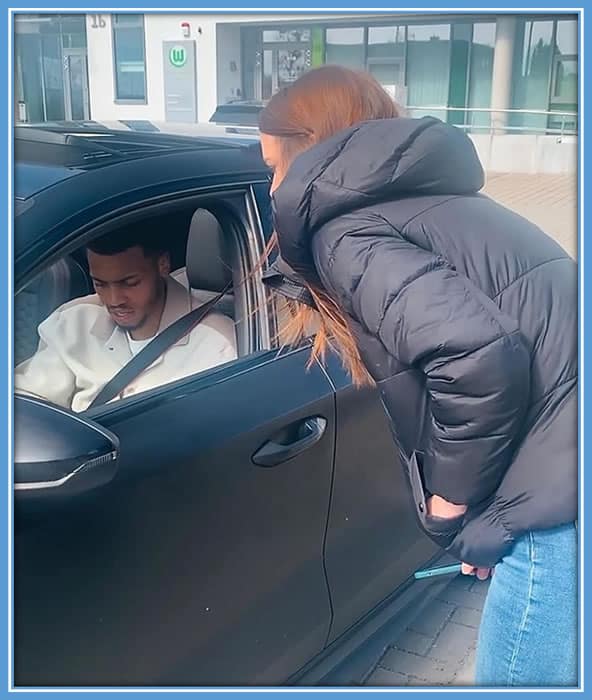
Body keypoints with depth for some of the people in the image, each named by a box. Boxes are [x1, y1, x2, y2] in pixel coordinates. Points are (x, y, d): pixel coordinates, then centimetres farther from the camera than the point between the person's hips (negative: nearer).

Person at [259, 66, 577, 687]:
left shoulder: (341, 226, -9)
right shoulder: (419, 199, 19)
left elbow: (476, 354, -25)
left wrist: (449, 504, -9)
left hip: (561, 496, -9)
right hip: (560, 477, 9)